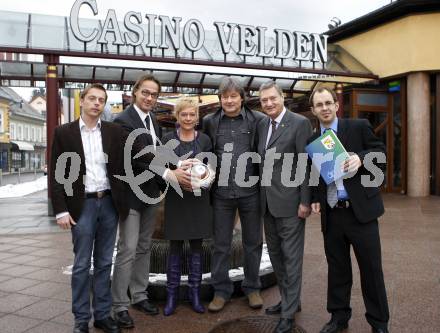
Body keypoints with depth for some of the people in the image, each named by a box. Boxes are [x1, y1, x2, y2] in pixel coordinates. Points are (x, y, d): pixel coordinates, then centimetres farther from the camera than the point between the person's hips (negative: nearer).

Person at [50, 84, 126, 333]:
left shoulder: (115, 132, 4)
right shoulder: (64, 133, 0)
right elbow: (57, 174, -2)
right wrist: (61, 210, -8)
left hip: (109, 203, 2)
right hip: (82, 205, -2)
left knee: (104, 263, 11)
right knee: (82, 264, 5)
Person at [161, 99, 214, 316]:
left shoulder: (204, 139, 3)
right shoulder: (167, 139, -1)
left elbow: (211, 167, 6)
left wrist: (207, 173, -16)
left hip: (199, 198, 2)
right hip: (175, 198, -1)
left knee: (197, 246, 8)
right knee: (175, 247, 5)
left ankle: (195, 293, 21)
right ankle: (172, 294, 18)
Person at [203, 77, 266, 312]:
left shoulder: (258, 120, -2)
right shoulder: (210, 122, 4)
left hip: (250, 191, -1)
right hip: (221, 192, 1)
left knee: (253, 242, 12)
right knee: (220, 244, 10)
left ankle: (252, 288, 30)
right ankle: (221, 290, 24)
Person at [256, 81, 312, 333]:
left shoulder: (300, 123, -9)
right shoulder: (262, 126, 11)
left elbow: (306, 165, -12)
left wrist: (305, 201, -14)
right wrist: (261, 197, 9)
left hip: (290, 202, -7)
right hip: (268, 203, 7)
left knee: (291, 257, 2)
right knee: (275, 254, 17)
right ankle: (288, 299, 35)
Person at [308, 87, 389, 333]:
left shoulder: (359, 127, -1)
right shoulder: (312, 140, 10)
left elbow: (380, 152, -2)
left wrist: (360, 158, -20)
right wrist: (315, 199, 3)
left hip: (361, 209, -3)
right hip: (331, 214, 4)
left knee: (371, 268, 6)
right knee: (337, 269, 13)